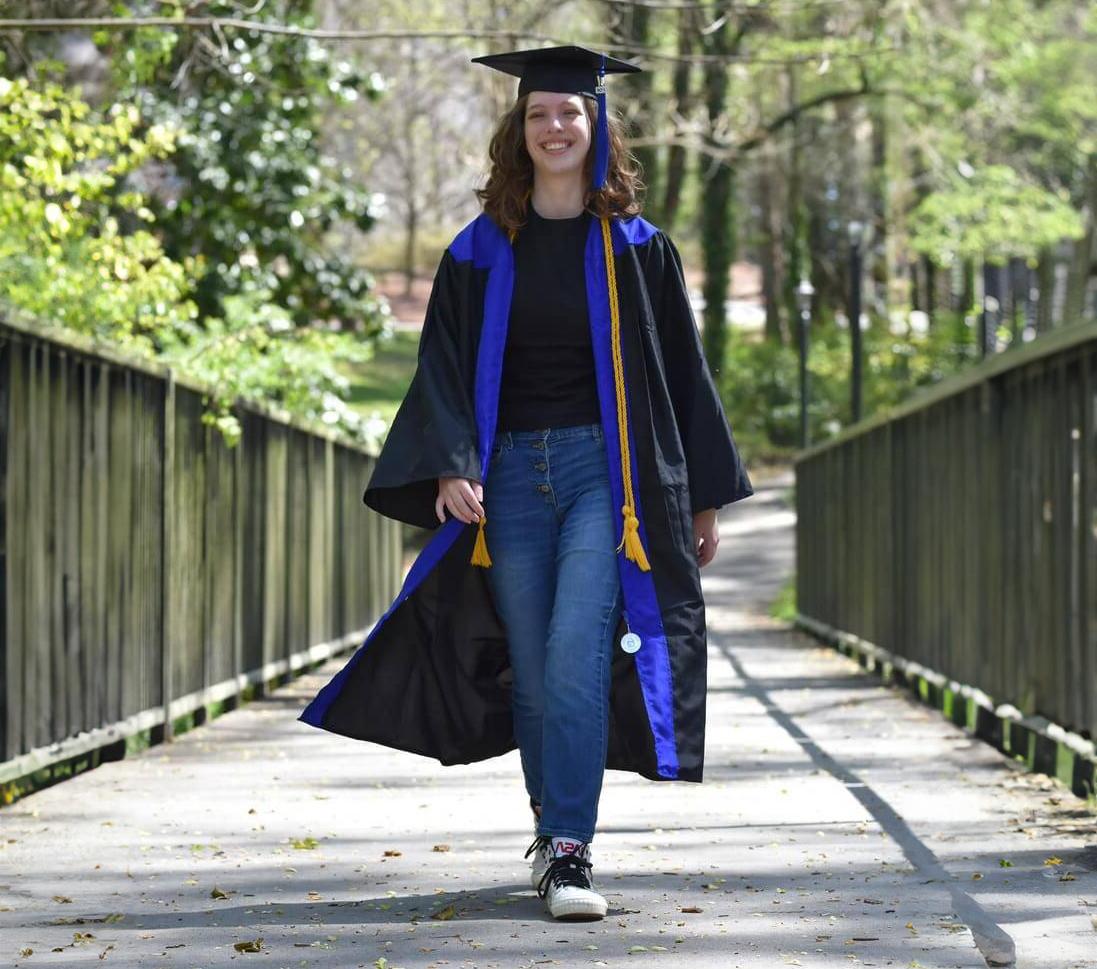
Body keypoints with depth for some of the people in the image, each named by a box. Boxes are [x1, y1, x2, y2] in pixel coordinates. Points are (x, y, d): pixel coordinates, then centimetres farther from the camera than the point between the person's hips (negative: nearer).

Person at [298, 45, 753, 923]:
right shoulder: (482, 249, 6)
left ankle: (569, 851, -18)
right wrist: (451, 466, -14)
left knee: (576, 654, -16)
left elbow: (681, 373, 9)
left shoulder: (636, 248, 5)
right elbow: (444, 365, 2)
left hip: (603, 466, -2)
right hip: (511, 470, 2)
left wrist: (704, 496, 8)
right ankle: (555, 828, 25)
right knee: (532, 670, 6)